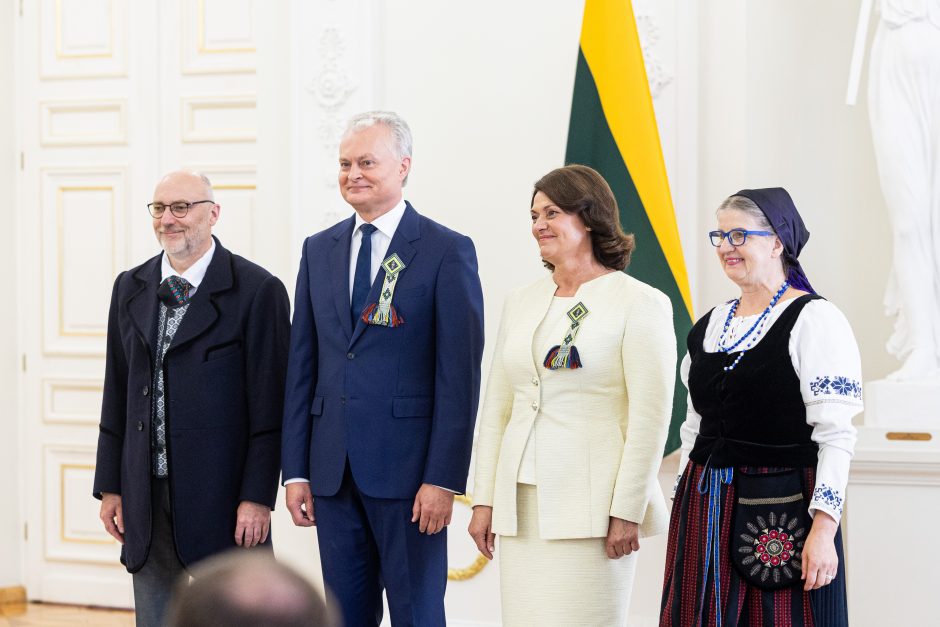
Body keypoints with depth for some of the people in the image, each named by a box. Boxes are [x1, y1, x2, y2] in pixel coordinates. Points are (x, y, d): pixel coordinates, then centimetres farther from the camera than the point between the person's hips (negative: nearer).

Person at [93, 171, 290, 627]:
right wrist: (110, 486, 10)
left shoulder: (257, 290, -6)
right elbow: (117, 395, 14)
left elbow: (268, 405, -9)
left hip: (222, 501, -5)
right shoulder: (130, 288, 12)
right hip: (146, 500, 5)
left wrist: (257, 498, -13)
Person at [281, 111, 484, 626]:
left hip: (406, 468, -5)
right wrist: (296, 469, 7)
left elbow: (459, 376, -8)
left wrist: (443, 478, -14)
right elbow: (302, 366, 12)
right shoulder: (318, 250, 12)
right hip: (333, 469, 5)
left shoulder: (448, 251, -4)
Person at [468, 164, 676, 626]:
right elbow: (496, 409, 14)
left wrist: (627, 511, -14)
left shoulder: (639, 304, -4)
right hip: (522, 502, 6)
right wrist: (484, 500, 9)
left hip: (591, 506, -6)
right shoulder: (521, 303, 14)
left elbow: (651, 418, -9)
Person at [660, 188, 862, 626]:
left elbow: (836, 436, -14)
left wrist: (823, 530, -20)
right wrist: (683, 516, 15)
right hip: (705, 512, 6)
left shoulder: (814, 320, -8)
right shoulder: (710, 325, 13)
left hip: (783, 510, -6)